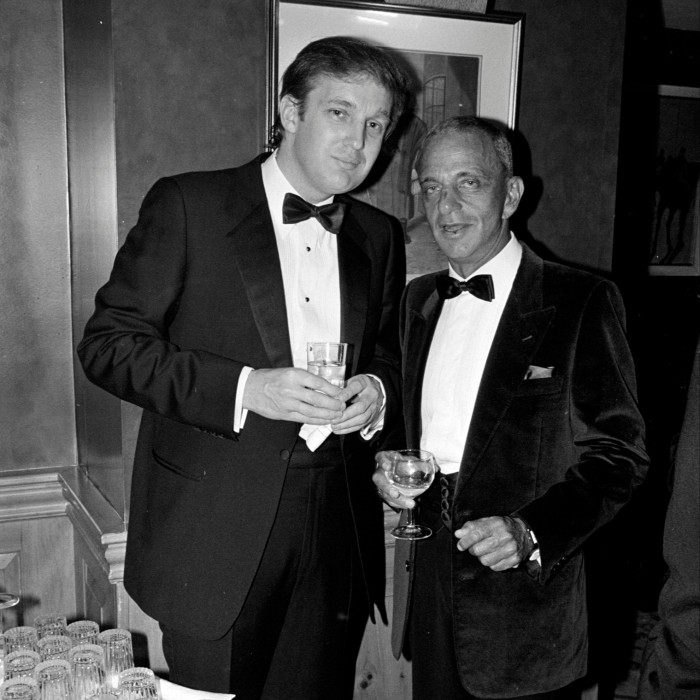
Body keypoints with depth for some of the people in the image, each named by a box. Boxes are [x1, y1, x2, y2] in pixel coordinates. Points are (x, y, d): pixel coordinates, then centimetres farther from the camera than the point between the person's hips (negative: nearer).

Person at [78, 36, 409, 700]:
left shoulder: (380, 236, 10)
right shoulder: (186, 205, -6)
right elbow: (109, 343, -8)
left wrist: (377, 391, -4)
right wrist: (244, 388, -19)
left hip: (337, 540, 4)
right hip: (215, 534, -4)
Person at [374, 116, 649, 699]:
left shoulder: (582, 302, -11)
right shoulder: (418, 299, 8)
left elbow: (618, 454, -11)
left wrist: (532, 532, -23)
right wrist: (389, 465, -3)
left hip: (526, 596, -5)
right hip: (428, 584, 5)